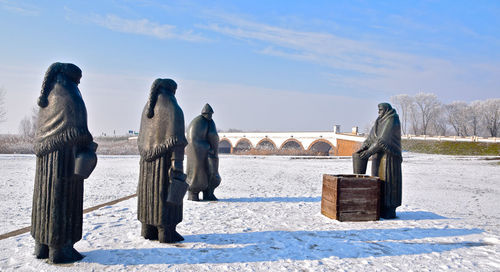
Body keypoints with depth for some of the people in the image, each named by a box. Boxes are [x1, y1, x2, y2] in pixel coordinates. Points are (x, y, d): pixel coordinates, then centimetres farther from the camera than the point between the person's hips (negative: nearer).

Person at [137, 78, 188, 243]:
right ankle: (167, 233, 3)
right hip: (166, 159, -7)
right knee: (167, 194, -1)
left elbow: (142, 137, 14)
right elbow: (176, 140, -18)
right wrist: (177, 164, -18)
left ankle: (149, 230, 18)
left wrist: (144, 159, 19)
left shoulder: (148, 108, 10)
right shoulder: (174, 109, -13)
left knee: (150, 192, 13)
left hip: (149, 159, 7)